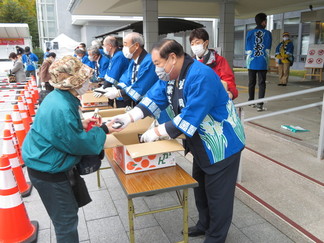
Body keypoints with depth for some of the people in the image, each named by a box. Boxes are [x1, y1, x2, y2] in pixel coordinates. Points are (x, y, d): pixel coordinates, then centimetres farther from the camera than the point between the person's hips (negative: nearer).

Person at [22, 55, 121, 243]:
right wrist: (103, 130, -11)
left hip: (45, 163, 10)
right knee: (66, 220, 6)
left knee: (69, 210, 24)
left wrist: (81, 124, 5)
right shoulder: (62, 109, -32)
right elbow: (79, 143, -22)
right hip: (48, 171, -10)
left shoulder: (57, 97, -2)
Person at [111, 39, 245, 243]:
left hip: (222, 144, -9)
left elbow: (189, 118, -33)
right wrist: (130, 117, -13)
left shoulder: (201, 77, -30)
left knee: (218, 194, 5)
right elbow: (154, 98, 0)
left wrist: (157, 131, -26)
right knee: (200, 187, 23)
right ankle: (204, 224, 44)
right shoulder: (170, 75, -1)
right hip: (202, 142, 9)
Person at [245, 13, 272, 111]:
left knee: (251, 83, 13)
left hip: (252, 62, 2)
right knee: (261, 83, 0)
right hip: (263, 62, -1)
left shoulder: (250, 33, -1)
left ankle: (251, 102, 26)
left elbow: (247, 50, 0)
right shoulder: (268, 34, -2)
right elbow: (268, 49, 2)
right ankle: (259, 104, -6)